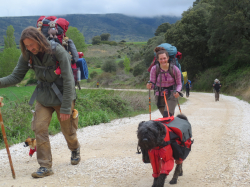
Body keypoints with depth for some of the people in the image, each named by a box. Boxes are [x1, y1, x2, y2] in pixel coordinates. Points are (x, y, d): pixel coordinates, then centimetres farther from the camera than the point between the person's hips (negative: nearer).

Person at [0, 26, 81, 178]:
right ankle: (45, 166, 2)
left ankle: (75, 150, 43)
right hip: (43, 96, 4)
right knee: (39, 128, -8)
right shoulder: (27, 55, -9)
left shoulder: (58, 51, -23)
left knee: (68, 130, 9)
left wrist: (66, 108, -21)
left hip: (62, 95, -4)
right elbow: (16, 76, -2)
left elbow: (68, 80, -21)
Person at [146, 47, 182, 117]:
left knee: (167, 116, -21)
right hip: (159, 96, 2)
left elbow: (179, 84, -2)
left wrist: (177, 91, -22)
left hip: (172, 95, -2)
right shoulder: (154, 69, -10)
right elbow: (152, 83, -2)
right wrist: (149, 85, -26)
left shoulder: (175, 69, -12)